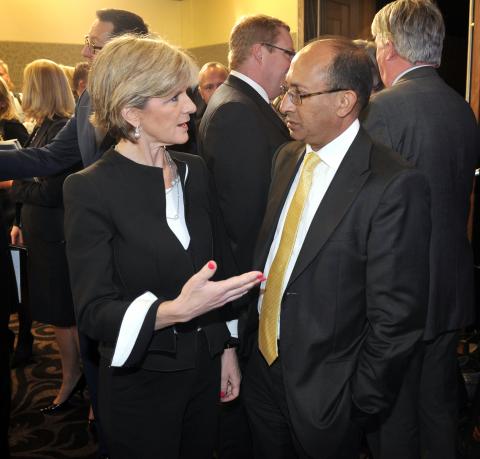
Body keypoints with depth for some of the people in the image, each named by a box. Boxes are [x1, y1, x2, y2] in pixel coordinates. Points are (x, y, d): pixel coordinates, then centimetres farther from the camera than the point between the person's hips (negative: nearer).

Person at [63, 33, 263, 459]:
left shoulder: (195, 171, 1)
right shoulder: (90, 189, -16)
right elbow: (94, 311, -19)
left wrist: (226, 347, 10)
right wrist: (175, 310, -35)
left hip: (204, 369, 5)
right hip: (140, 381, -5)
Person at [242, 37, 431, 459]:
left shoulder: (395, 186, -21)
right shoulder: (286, 158, 2)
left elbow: (397, 316, -18)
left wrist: (361, 403, -12)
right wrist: (250, 325, 9)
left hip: (324, 389, -6)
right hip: (263, 364, 6)